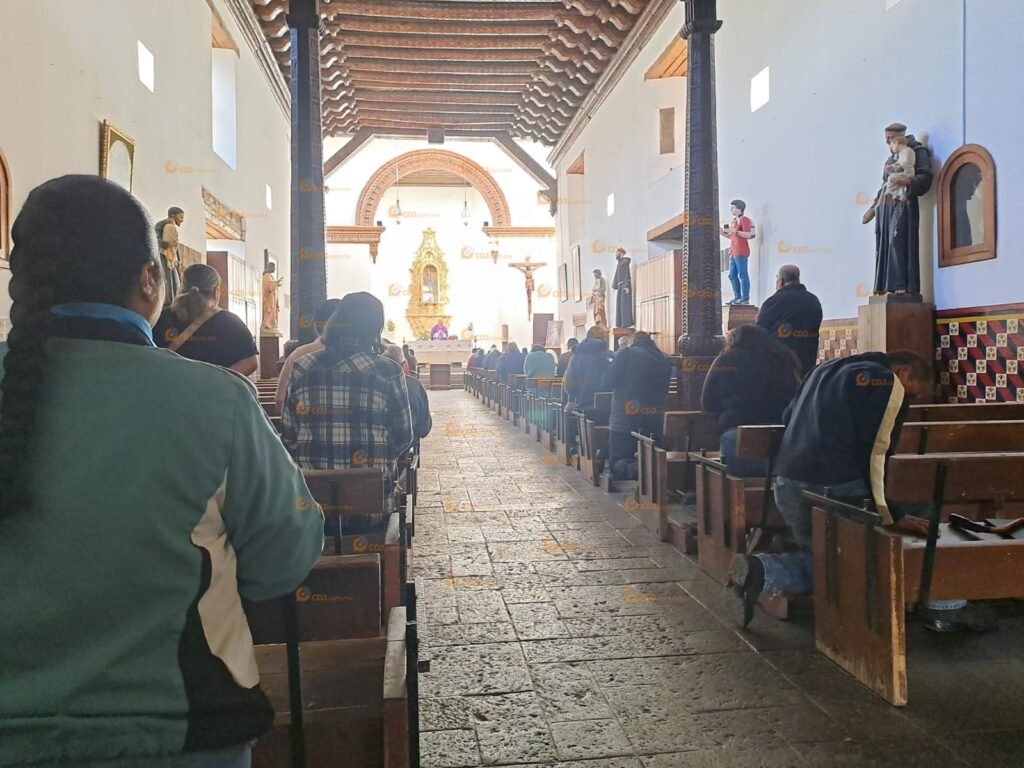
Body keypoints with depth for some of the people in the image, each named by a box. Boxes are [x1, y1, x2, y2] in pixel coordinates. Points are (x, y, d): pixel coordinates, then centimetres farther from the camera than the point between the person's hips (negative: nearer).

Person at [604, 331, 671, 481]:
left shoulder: (626, 353, -5)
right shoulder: (664, 359, 11)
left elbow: (607, 383, -6)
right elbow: (665, 390, 18)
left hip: (625, 421, -5)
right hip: (655, 423, 5)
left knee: (617, 463, 1)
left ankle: (638, 470, -31)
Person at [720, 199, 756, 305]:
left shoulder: (744, 219, -5)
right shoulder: (734, 221, 21)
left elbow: (748, 235, -15)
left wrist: (734, 231, -21)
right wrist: (723, 233, 11)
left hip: (741, 252, -10)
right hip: (733, 252, 10)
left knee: (742, 275, -10)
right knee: (732, 275, 8)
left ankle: (745, 298, -10)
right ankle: (737, 297, 13)